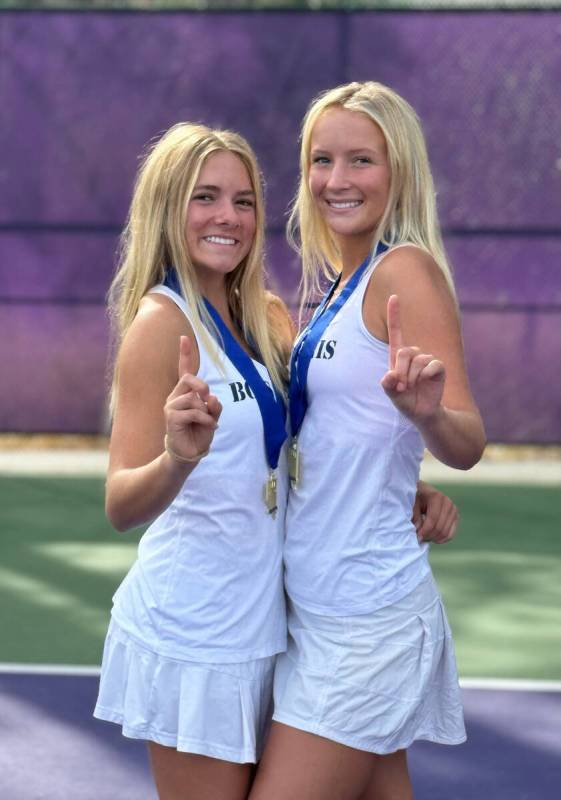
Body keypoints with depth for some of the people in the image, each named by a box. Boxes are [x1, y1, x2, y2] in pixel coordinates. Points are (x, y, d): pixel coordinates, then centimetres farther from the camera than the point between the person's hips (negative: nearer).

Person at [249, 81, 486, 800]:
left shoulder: (407, 269, -13)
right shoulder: (338, 287, 12)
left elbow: (466, 444, -23)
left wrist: (426, 412, -42)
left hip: (363, 622, -9)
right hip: (324, 606, 9)